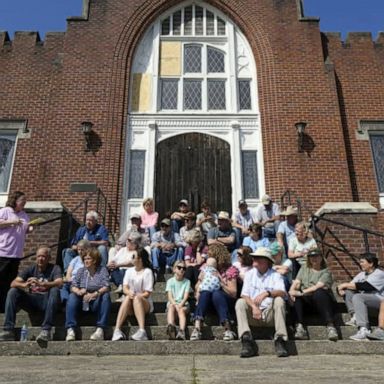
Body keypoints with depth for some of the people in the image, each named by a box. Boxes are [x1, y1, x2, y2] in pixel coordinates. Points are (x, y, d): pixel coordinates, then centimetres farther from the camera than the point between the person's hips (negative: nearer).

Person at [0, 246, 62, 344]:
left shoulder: (54, 268, -1)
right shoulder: (31, 269, 8)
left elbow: (59, 283, -22)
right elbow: (13, 283, -5)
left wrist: (41, 284, -38)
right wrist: (25, 285, -29)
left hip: (46, 302, -3)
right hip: (31, 301, 4)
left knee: (55, 290, -33)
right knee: (12, 292, -16)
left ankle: (46, 331, -37)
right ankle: (8, 331, -20)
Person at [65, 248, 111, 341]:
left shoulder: (103, 270, 4)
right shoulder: (81, 271, 13)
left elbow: (106, 287, -10)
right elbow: (73, 286, 1)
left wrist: (95, 294, -27)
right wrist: (78, 291, -22)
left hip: (97, 301, -2)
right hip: (82, 301, 2)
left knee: (106, 295, -30)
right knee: (72, 296, -24)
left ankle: (100, 329, -33)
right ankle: (70, 329, -32)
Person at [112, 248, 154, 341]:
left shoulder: (147, 272, -2)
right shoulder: (129, 271, 11)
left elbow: (147, 293, -7)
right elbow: (125, 288, 0)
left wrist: (136, 295, -23)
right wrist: (129, 293, -23)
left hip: (145, 303, -3)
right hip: (130, 306, 3)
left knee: (137, 298, -34)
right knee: (128, 297, -30)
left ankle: (142, 331, -48)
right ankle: (117, 330, -42)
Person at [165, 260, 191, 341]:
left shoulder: (187, 281, 10)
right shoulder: (170, 281, 9)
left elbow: (186, 296, -2)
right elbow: (170, 296, -2)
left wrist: (180, 305, -21)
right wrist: (175, 305, -21)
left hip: (183, 304, 0)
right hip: (172, 303, 0)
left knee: (181, 310, -33)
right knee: (171, 307, -34)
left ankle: (182, 331, -54)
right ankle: (171, 327, -59)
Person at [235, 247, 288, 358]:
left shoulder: (276, 276, 4)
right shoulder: (249, 274, 12)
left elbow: (282, 293, -16)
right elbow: (244, 295, 0)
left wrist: (266, 293, -35)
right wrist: (254, 307, -20)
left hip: (270, 314, -2)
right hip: (253, 314, 2)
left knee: (279, 300, -28)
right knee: (240, 302, -23)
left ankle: (280, 341, -28)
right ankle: (247, 341, -33)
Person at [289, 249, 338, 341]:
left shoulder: (325, 272, 7)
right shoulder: (304, 268, 22)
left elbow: (318, 286, -11)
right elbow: (296, 282, 8)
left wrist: (303, 292, -24)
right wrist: (292, 290, -14)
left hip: (321, 299, -3)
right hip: (306, 299, 3)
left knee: (319, 292, -36)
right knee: (296, 296, -28)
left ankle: (330, 326, -41)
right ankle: (299, 327, -37)